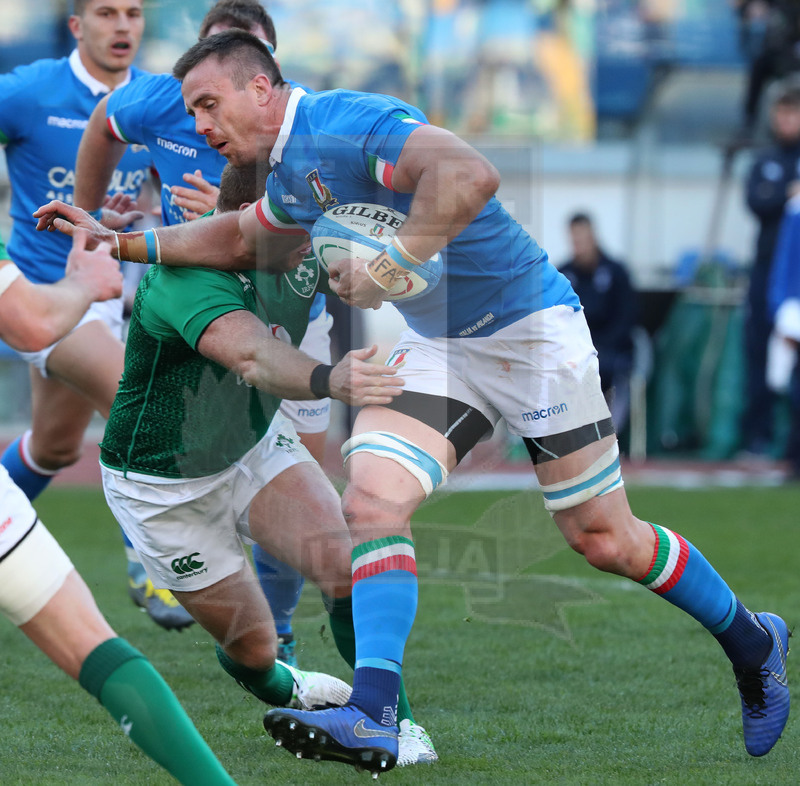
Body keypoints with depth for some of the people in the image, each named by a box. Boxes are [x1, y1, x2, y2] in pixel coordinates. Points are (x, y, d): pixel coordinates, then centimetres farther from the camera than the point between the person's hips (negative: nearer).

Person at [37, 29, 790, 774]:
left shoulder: (346, 125, -24)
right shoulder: (289, 174, 7)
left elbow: (470, 175, -40)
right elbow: (242, 239, 29)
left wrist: (389, 265, -34)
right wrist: (120, 241, 23)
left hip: (530, 326, -8)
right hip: (437, 345, 8)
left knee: (603, 540, 1)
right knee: (372, 498, -14)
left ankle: (750, 642, 25)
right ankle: (372, 717, -18)